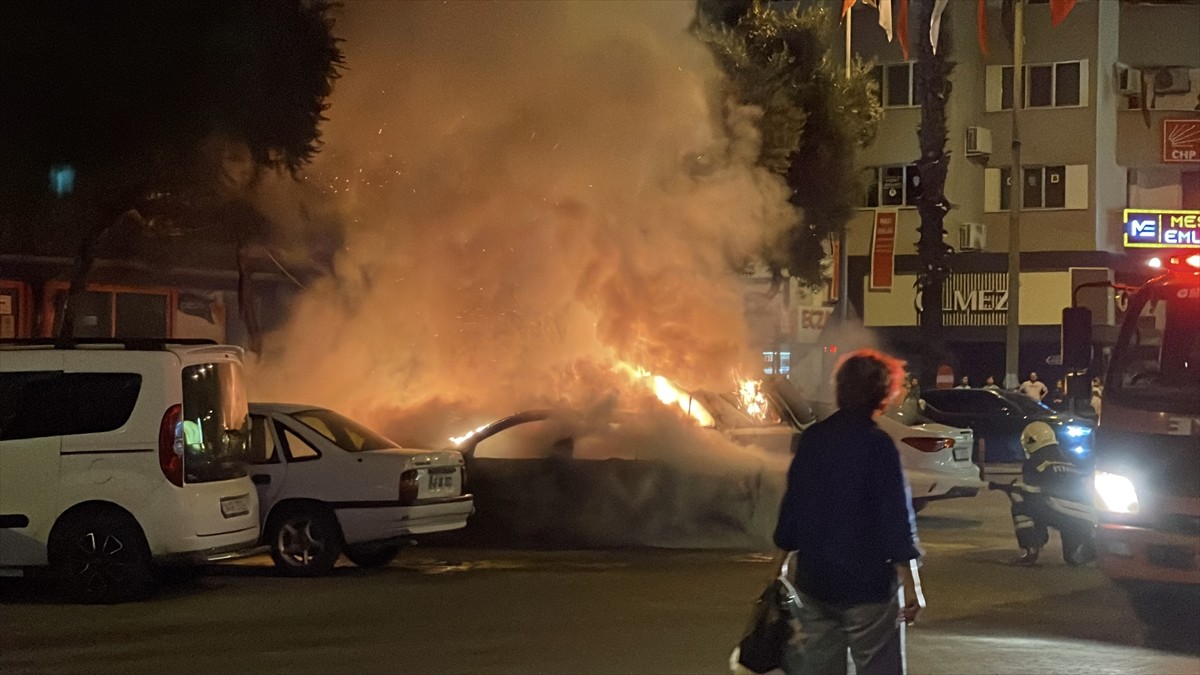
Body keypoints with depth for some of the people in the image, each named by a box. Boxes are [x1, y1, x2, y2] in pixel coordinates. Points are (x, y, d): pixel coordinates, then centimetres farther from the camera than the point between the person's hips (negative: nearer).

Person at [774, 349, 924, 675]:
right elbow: (896, 517, -15)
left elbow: (791, 506, 11)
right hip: (867, 585, -6)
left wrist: (780, 564, 20)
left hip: (813, 581, 6)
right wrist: (910, 585, -11)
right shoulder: (877, 444, -14)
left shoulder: (812, 439, 5)